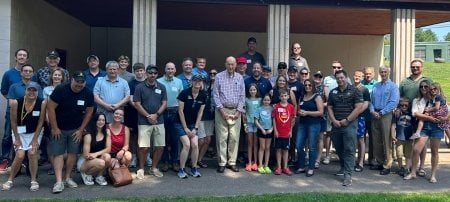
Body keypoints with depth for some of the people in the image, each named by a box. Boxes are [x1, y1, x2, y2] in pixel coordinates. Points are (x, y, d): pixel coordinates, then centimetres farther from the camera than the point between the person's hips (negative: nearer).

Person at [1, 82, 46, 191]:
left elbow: (40, 122, -13)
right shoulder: (16, 102, -20)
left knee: (32, 153, -15)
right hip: (20, 132, 0)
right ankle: (10, 180, 10)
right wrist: (17, 138, -7)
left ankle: (33, 181, -1)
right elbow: (13, 122, -10)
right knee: (20, 155, -11)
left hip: (35, 132, 0)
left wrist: (35, 139, -12)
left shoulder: (42, 103, -20)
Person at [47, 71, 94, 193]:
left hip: (76, 129, 3)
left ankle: (67, 178, 16)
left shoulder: (88, 93, -8)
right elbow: (50, 108, -15)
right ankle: (59, 181, -4)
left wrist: (81, 129, -1)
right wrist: (54, 128, -13)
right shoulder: (60, 90, -17)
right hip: (59, 128, -2)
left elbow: (89, 112, 2)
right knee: (58, 153, -5)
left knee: (73, 152, 2)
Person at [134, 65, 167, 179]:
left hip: (159, 121, 3)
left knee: (160, 146, 5)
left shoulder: (161, 87, 7)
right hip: (144, 122, -3)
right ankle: (141, 169, 14)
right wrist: (148, 116, -11)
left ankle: (154, 168, 22)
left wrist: (156, 115, -10)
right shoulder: (140, 87, -1)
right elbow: (137, 104, -4)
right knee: (144, 147, -5)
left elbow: (164, 103, 4)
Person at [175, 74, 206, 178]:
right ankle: (181, 169, -1)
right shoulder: (184, 93, -15)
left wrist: (195, 128, -3)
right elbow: (180, 111, -11)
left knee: (195, 145, -6)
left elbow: (200, 112, 1)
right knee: (187, 145, -15)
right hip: (181, 123, -4)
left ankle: (194, 169, 10)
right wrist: (185, 128, -11)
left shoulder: (203, 95, -3)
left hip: (193, 124, 4)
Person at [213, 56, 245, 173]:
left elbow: (242, 96, 8)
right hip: (222, 110, -2)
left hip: (236, 111, 2)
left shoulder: (240, 78, 9)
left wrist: (238, 111, -2)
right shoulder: (219, 77, 2)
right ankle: (221, 163, 6)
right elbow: (215, 95, -1)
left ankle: (232, 162, 11)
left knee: (234, 138, 2)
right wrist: (222, 110, -9)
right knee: (222, 138, -2)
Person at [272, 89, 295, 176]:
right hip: (278, 132, -1)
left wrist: (291, 131, 2)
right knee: (278, 149, 6)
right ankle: (278, 167, 13)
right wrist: (275, 130, -6)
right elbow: (274, 119, -2)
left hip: (287, 133, 1)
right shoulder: (276, 106, -3)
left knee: (285, 149, 9)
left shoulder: (291, 107, 1)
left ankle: (285, 167, 16)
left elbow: (292, 119, 5)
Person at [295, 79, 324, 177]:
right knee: (299, 146, 2)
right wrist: (299, 112, 0)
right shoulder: (301, 98, 14)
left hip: (314, 124, -5)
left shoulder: (317, 97, -2)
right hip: (302, 124, 5)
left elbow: (321, 112, -10)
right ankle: (301, 167, 16)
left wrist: (307, 112, -15)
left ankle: (311, 169, 9)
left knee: (312, 147, -2)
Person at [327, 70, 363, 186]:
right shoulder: (333, 92, 12)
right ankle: (343, 168, 36)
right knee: (338, 149, 16)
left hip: (349, 124, -5)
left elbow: (358, 107, -9)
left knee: (349, 150, -6)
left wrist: (346, 120, -12)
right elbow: (329, 108, 11)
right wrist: (334, 120, -4)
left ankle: (348, 175, -6)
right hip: (336, 125, 5)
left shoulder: (354, 91, -3)